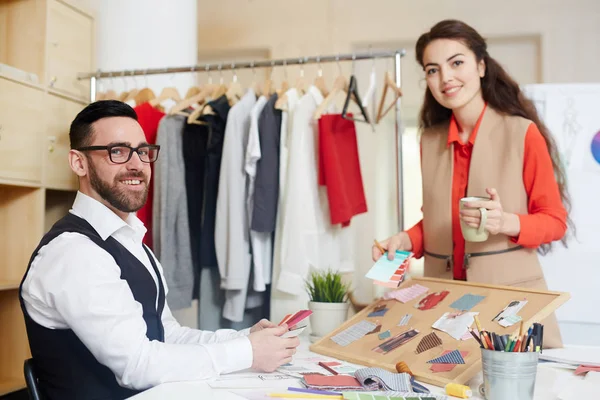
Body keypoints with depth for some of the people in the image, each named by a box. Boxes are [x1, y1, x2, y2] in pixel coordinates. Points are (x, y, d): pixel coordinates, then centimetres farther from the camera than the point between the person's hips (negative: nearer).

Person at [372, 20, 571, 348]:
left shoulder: (523, 133, -9)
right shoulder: (429, 140, 5)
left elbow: (555, 221, -4)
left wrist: (507, 222, -21)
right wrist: (407, 240, -4)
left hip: (510, 295, -4)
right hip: (443, 296, 4)